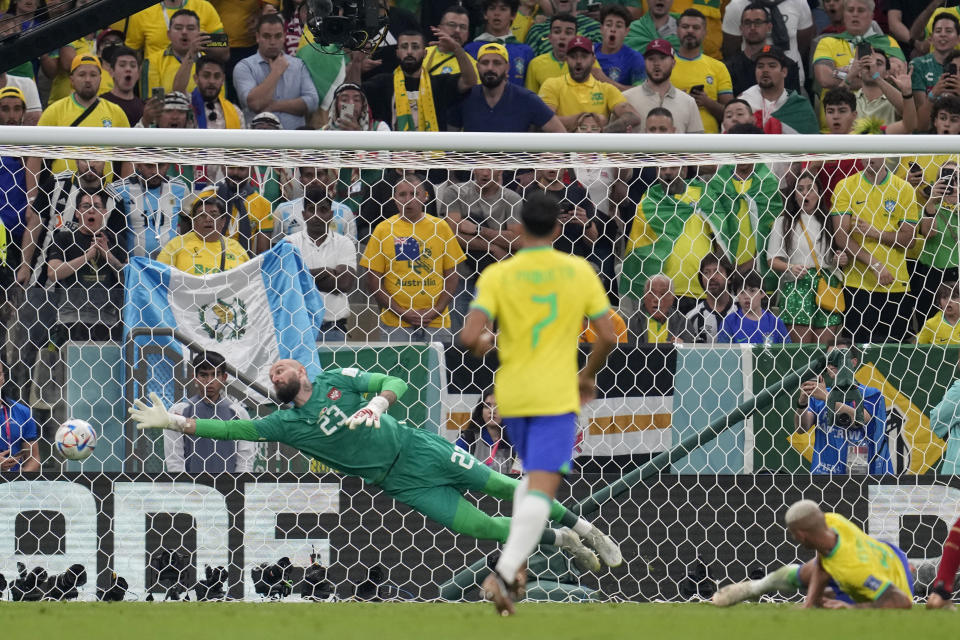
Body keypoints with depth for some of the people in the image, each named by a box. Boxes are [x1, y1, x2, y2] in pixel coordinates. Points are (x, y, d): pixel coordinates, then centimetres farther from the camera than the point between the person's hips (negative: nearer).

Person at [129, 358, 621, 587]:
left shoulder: (337, 380, 1)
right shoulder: (286, 424, 4)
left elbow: (394, 383, -6)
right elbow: (232, 429, -2)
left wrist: (377, 404, -27)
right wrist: (174, 423, -8)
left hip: (417, 447, -1)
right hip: (401, 482, 1)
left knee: (502, 486, -1)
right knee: (480, 527, -11)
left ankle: (578, 525, 17)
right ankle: (560, 541, 7)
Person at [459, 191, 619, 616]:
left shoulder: (497, 276, -4)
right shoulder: (579, 272, -1)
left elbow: (470, 338, -14)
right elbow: (607, 337, 0)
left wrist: (481, 344, 10)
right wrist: (588, 376, 17)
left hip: (512, 394, 2)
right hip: (557, 395, -2)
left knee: (533, 476, 24)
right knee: (542, 486, -8)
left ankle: (516, 564, 13)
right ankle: (505, 571, -26)